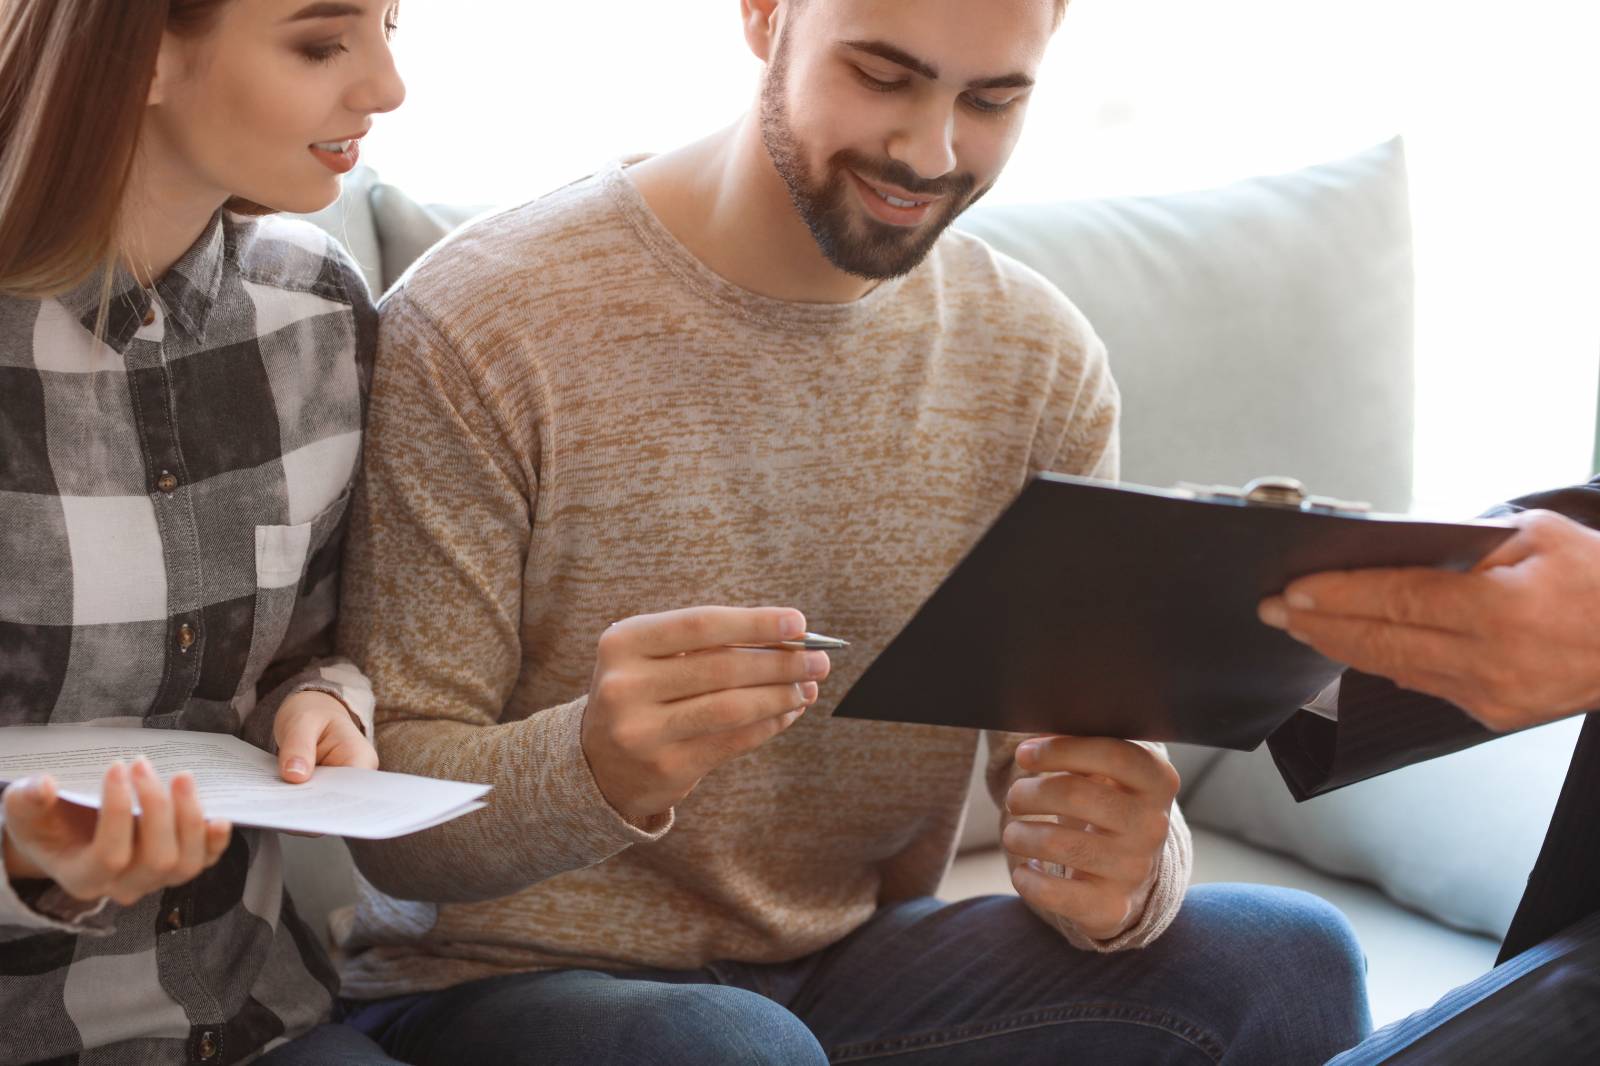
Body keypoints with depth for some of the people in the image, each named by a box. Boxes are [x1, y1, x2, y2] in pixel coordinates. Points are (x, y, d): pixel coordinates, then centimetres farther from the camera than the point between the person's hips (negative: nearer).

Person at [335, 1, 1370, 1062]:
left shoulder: (1041, 364, 1)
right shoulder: (477, 325, -14)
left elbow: (1076, 753, 0)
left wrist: (1116, 868, -25)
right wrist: (599, 767, -35)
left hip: (856, 968, 6)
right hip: (503, 978, -5)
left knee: (1290, 959, -17)